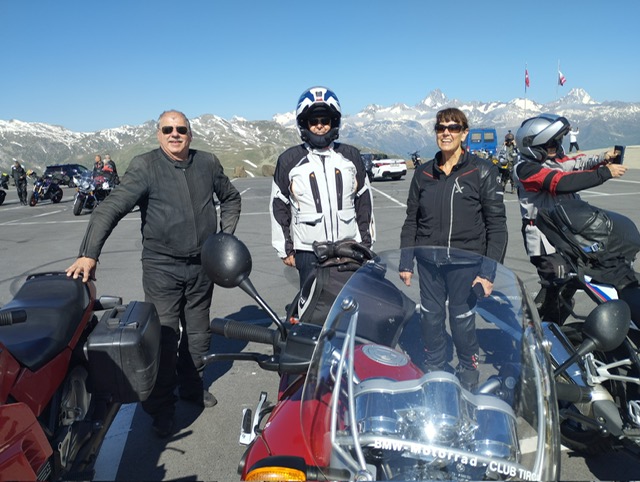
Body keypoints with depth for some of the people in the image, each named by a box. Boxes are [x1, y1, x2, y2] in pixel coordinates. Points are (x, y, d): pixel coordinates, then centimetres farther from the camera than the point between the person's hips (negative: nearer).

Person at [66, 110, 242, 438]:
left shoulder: (208, 163, 4)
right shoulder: (144, 167, -9)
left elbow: (231, 198, 20)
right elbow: (111, 207, -20)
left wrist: (226, 236, 10)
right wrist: (89, 253, -33)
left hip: (202, 264, 4)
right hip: (161, 267, -4)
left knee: (198, 331, 16)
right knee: (164, 336, -2)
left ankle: (191, 385, 38)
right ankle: (161, 407, 15)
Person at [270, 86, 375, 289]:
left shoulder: (350, 156, 9)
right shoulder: (289, 160, 3)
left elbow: (364, 200, 13)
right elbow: (278, 206, 6)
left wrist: (366, 242, 11)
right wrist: (285, 249, 4)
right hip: (308, 252, -2)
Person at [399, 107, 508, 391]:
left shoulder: (482, 171, -2)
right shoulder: (423, 173, 9)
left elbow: (497, 225, -4)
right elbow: (411, 221, 13)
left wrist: (488, 271, -10)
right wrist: (405, 263, 8)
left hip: (466, 261, -3)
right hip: (428, 261, 4)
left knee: (462, 322, 2)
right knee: (430, 320, 10)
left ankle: (468, 377, 26)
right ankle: (432, 372, 30)